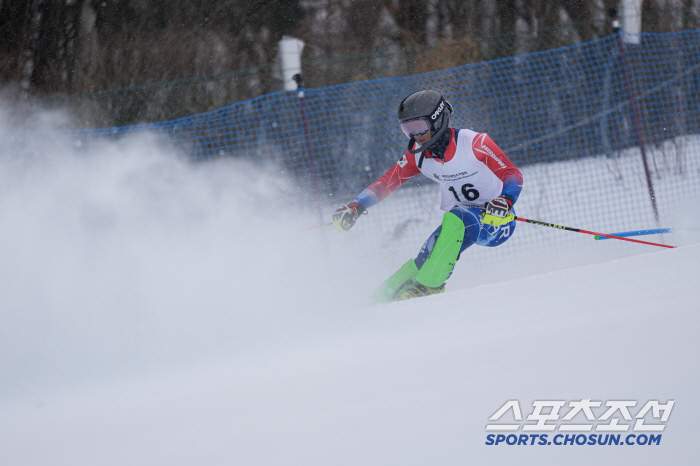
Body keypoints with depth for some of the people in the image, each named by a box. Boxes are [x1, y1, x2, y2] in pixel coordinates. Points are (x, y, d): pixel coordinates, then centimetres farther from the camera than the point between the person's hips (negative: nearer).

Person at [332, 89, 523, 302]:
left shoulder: (474, 143, -21)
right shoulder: (418, 155, -4)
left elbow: (514, 176, -21)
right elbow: (386, 183, 3)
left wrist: (505, 201, -41)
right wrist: (356, 207, -11)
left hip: (497, 222, -5)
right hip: (457, 223, 5)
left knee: (454, 217, -34)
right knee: (426, 258, -20)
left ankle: (429, 284, -29)